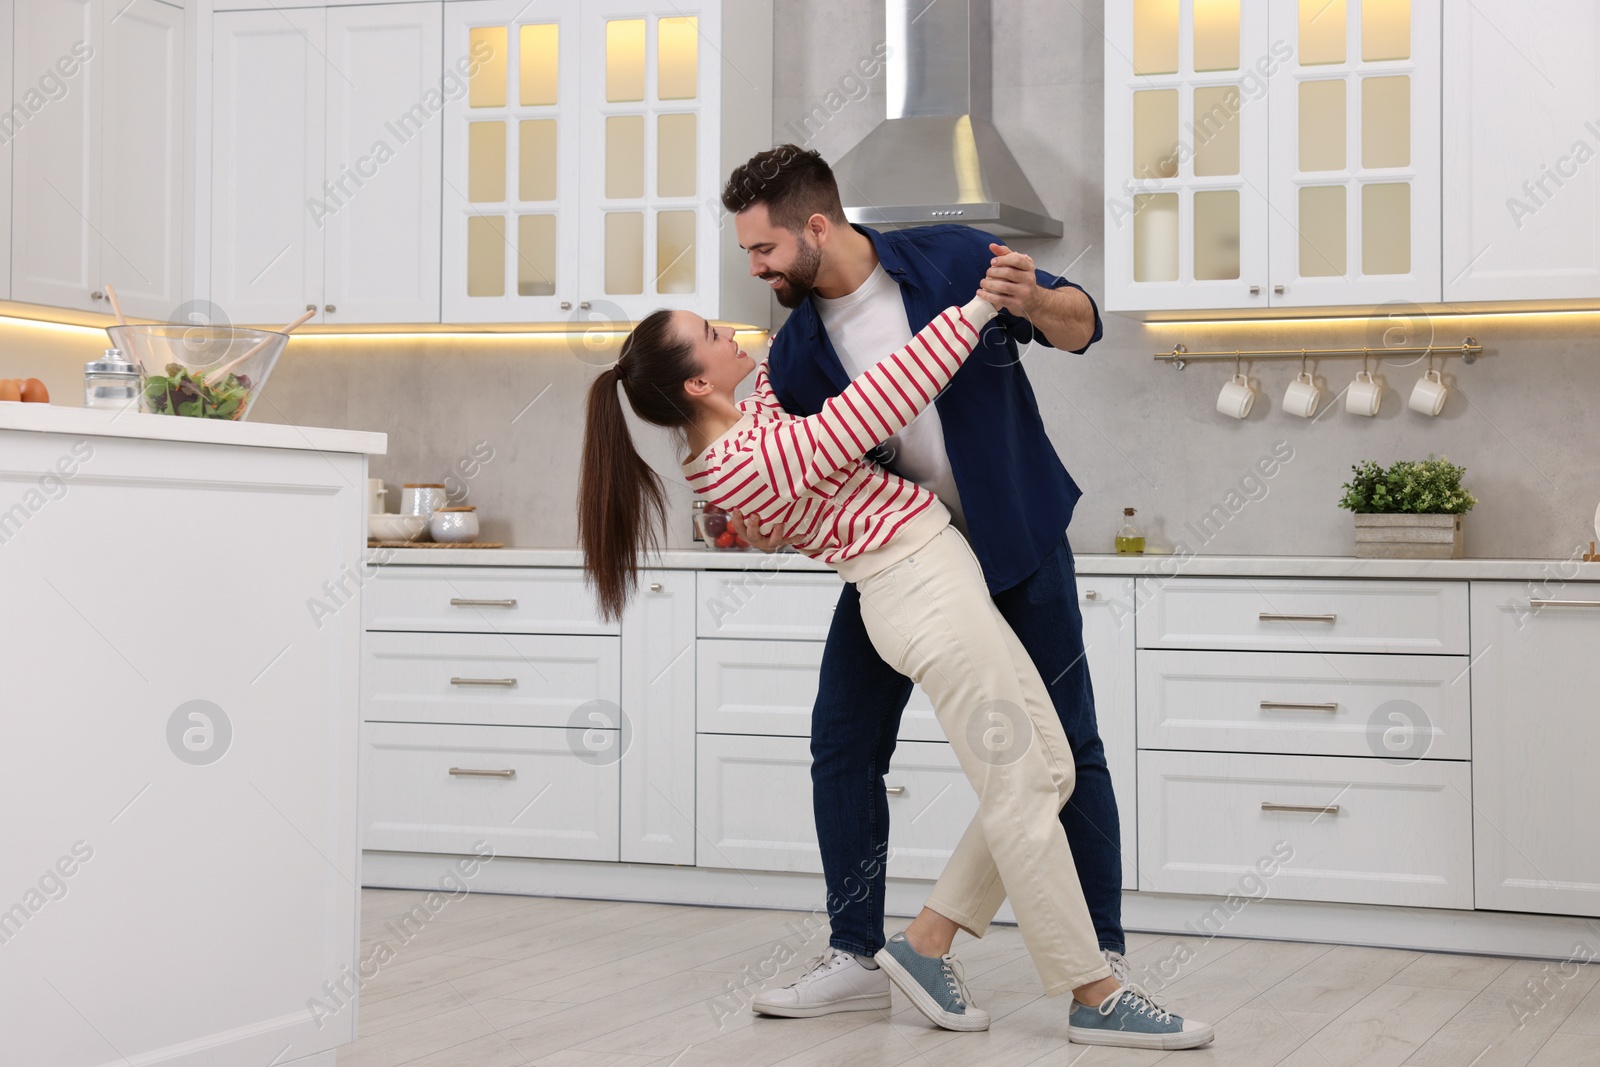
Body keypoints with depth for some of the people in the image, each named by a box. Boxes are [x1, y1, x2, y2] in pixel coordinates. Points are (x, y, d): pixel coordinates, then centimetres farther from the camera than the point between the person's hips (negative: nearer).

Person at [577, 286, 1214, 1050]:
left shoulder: (731, 438, 6)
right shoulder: (756, 461, -21)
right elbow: (883, 402, -20)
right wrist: (974, 308, -14)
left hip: (930, 582, 10)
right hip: (926, 590, -10)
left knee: (1048, 772, 12)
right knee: (1020, 796, -4)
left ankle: (924, 943, 17)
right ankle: (1095, 998, 4)